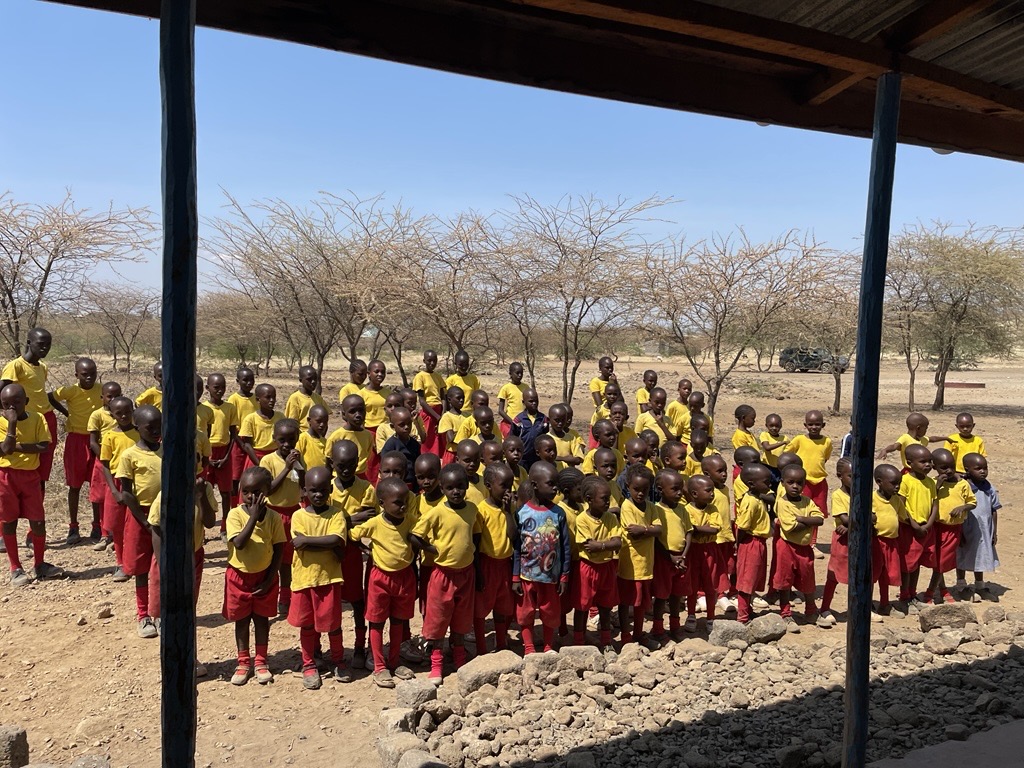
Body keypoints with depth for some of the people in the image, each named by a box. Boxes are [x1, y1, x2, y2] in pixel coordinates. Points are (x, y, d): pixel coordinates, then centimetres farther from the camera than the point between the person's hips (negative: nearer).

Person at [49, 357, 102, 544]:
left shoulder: (101, 390, -2)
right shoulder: (71, 391, -10)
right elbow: (50, 397, 1)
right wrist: (67, 413, 1)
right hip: (76, 439, -2)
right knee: (75, 485, 5)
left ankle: (97, 526, 16)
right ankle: (73, 527, 14)